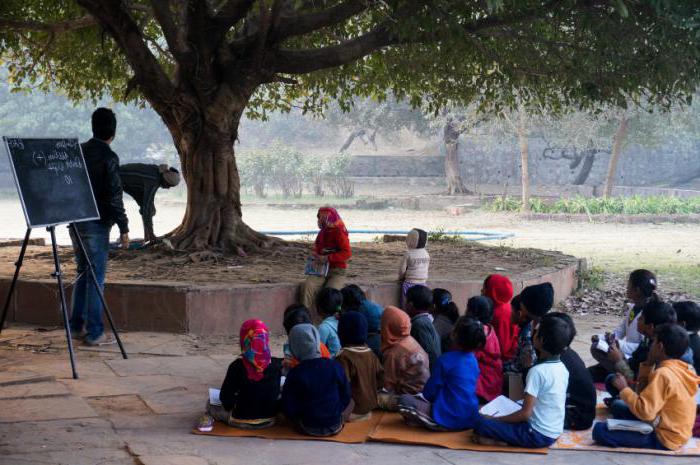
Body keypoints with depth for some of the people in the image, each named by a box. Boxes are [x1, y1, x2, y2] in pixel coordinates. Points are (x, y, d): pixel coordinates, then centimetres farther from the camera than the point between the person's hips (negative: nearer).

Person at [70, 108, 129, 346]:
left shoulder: (78, 151, 8)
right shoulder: (108, 157, -12)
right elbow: (114, 196, -16)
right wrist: (124, 229, -11)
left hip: (76, 222, 7)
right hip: (96, 225, -7)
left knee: (83, 273, 17)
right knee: (96, 278, -3)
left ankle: (77, 326, 21)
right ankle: (94, 333, -1)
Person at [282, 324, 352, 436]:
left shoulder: (294, 374, -18)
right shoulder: (335, 366, -16)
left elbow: (288, 410, -13)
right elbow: (346, 397, -5)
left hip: (308, 428, -3)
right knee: (350, 401, 30)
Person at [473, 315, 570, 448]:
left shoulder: (538, 371, -21)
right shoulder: (562, 368, 3)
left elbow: (525, 413, -21)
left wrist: (496, 419, -7)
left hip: (538, 435, -8)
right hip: (554, 432, 8)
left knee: (480, 423, -13)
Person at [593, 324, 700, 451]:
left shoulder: (663, 373, -22)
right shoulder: (681, 369, 5)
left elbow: (645, 412, -27)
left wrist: (624, 388, -15)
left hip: (664, 439, -9)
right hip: (675, 433, 9)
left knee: (599, 430, -17)